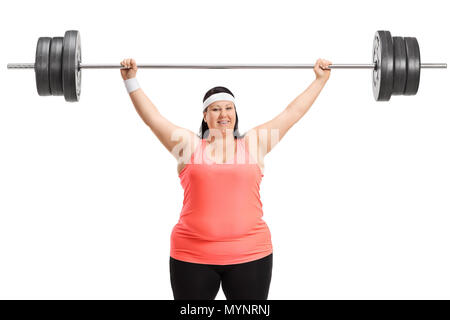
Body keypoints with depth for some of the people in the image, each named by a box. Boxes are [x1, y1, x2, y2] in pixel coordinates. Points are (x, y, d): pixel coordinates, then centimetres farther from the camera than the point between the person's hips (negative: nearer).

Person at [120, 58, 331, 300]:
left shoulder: (254, 143, 9)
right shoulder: (188, 145, 8)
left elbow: (293, 112, 13)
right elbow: (152, 117, 9)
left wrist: (320, 79, 17)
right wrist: (131, 80, 9)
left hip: (250, 255, 1)